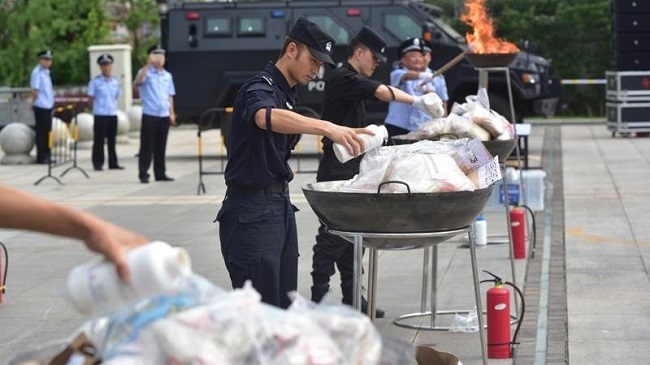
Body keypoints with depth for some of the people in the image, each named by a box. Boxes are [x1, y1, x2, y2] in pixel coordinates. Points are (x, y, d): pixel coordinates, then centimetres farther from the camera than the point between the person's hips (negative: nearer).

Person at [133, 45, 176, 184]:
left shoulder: (167, 76, 16)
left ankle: (160, 173, 15)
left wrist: (171, 113, 13)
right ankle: (143, 174, -2)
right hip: (149, 115, -5)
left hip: (164, 116, 5)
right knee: (147, 147, -4)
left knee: (161, 147, 9)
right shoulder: (146, 72, -1)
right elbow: (138, 81, -23)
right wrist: (148, 65, -30)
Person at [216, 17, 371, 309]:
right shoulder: (260, 88, -14)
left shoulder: (287, 93, 17)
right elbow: (266, 117, -39)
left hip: (280, 206, 10)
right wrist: (327, 128, -50)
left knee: (284, 306, 7)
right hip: (252, 211, -10)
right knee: (261, 310, -11)